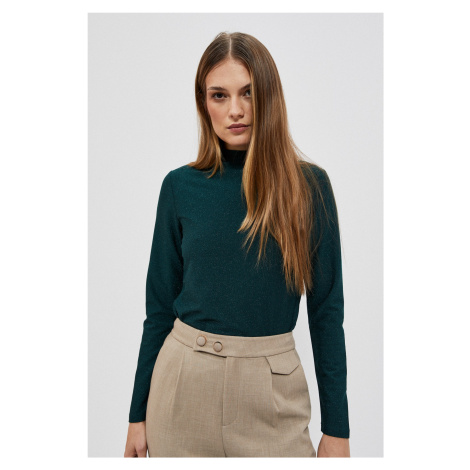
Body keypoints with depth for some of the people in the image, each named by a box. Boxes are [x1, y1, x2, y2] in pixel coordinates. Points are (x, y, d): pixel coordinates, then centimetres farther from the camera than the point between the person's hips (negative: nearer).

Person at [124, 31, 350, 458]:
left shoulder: (309, 184, -5)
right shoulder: (180, 186, -2)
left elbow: (326, 310, -2)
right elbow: (160, 306, 3)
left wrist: (337, 427, -2)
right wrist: (138, 413, 6)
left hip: (272, 387, -1)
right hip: (184, 382, 1)